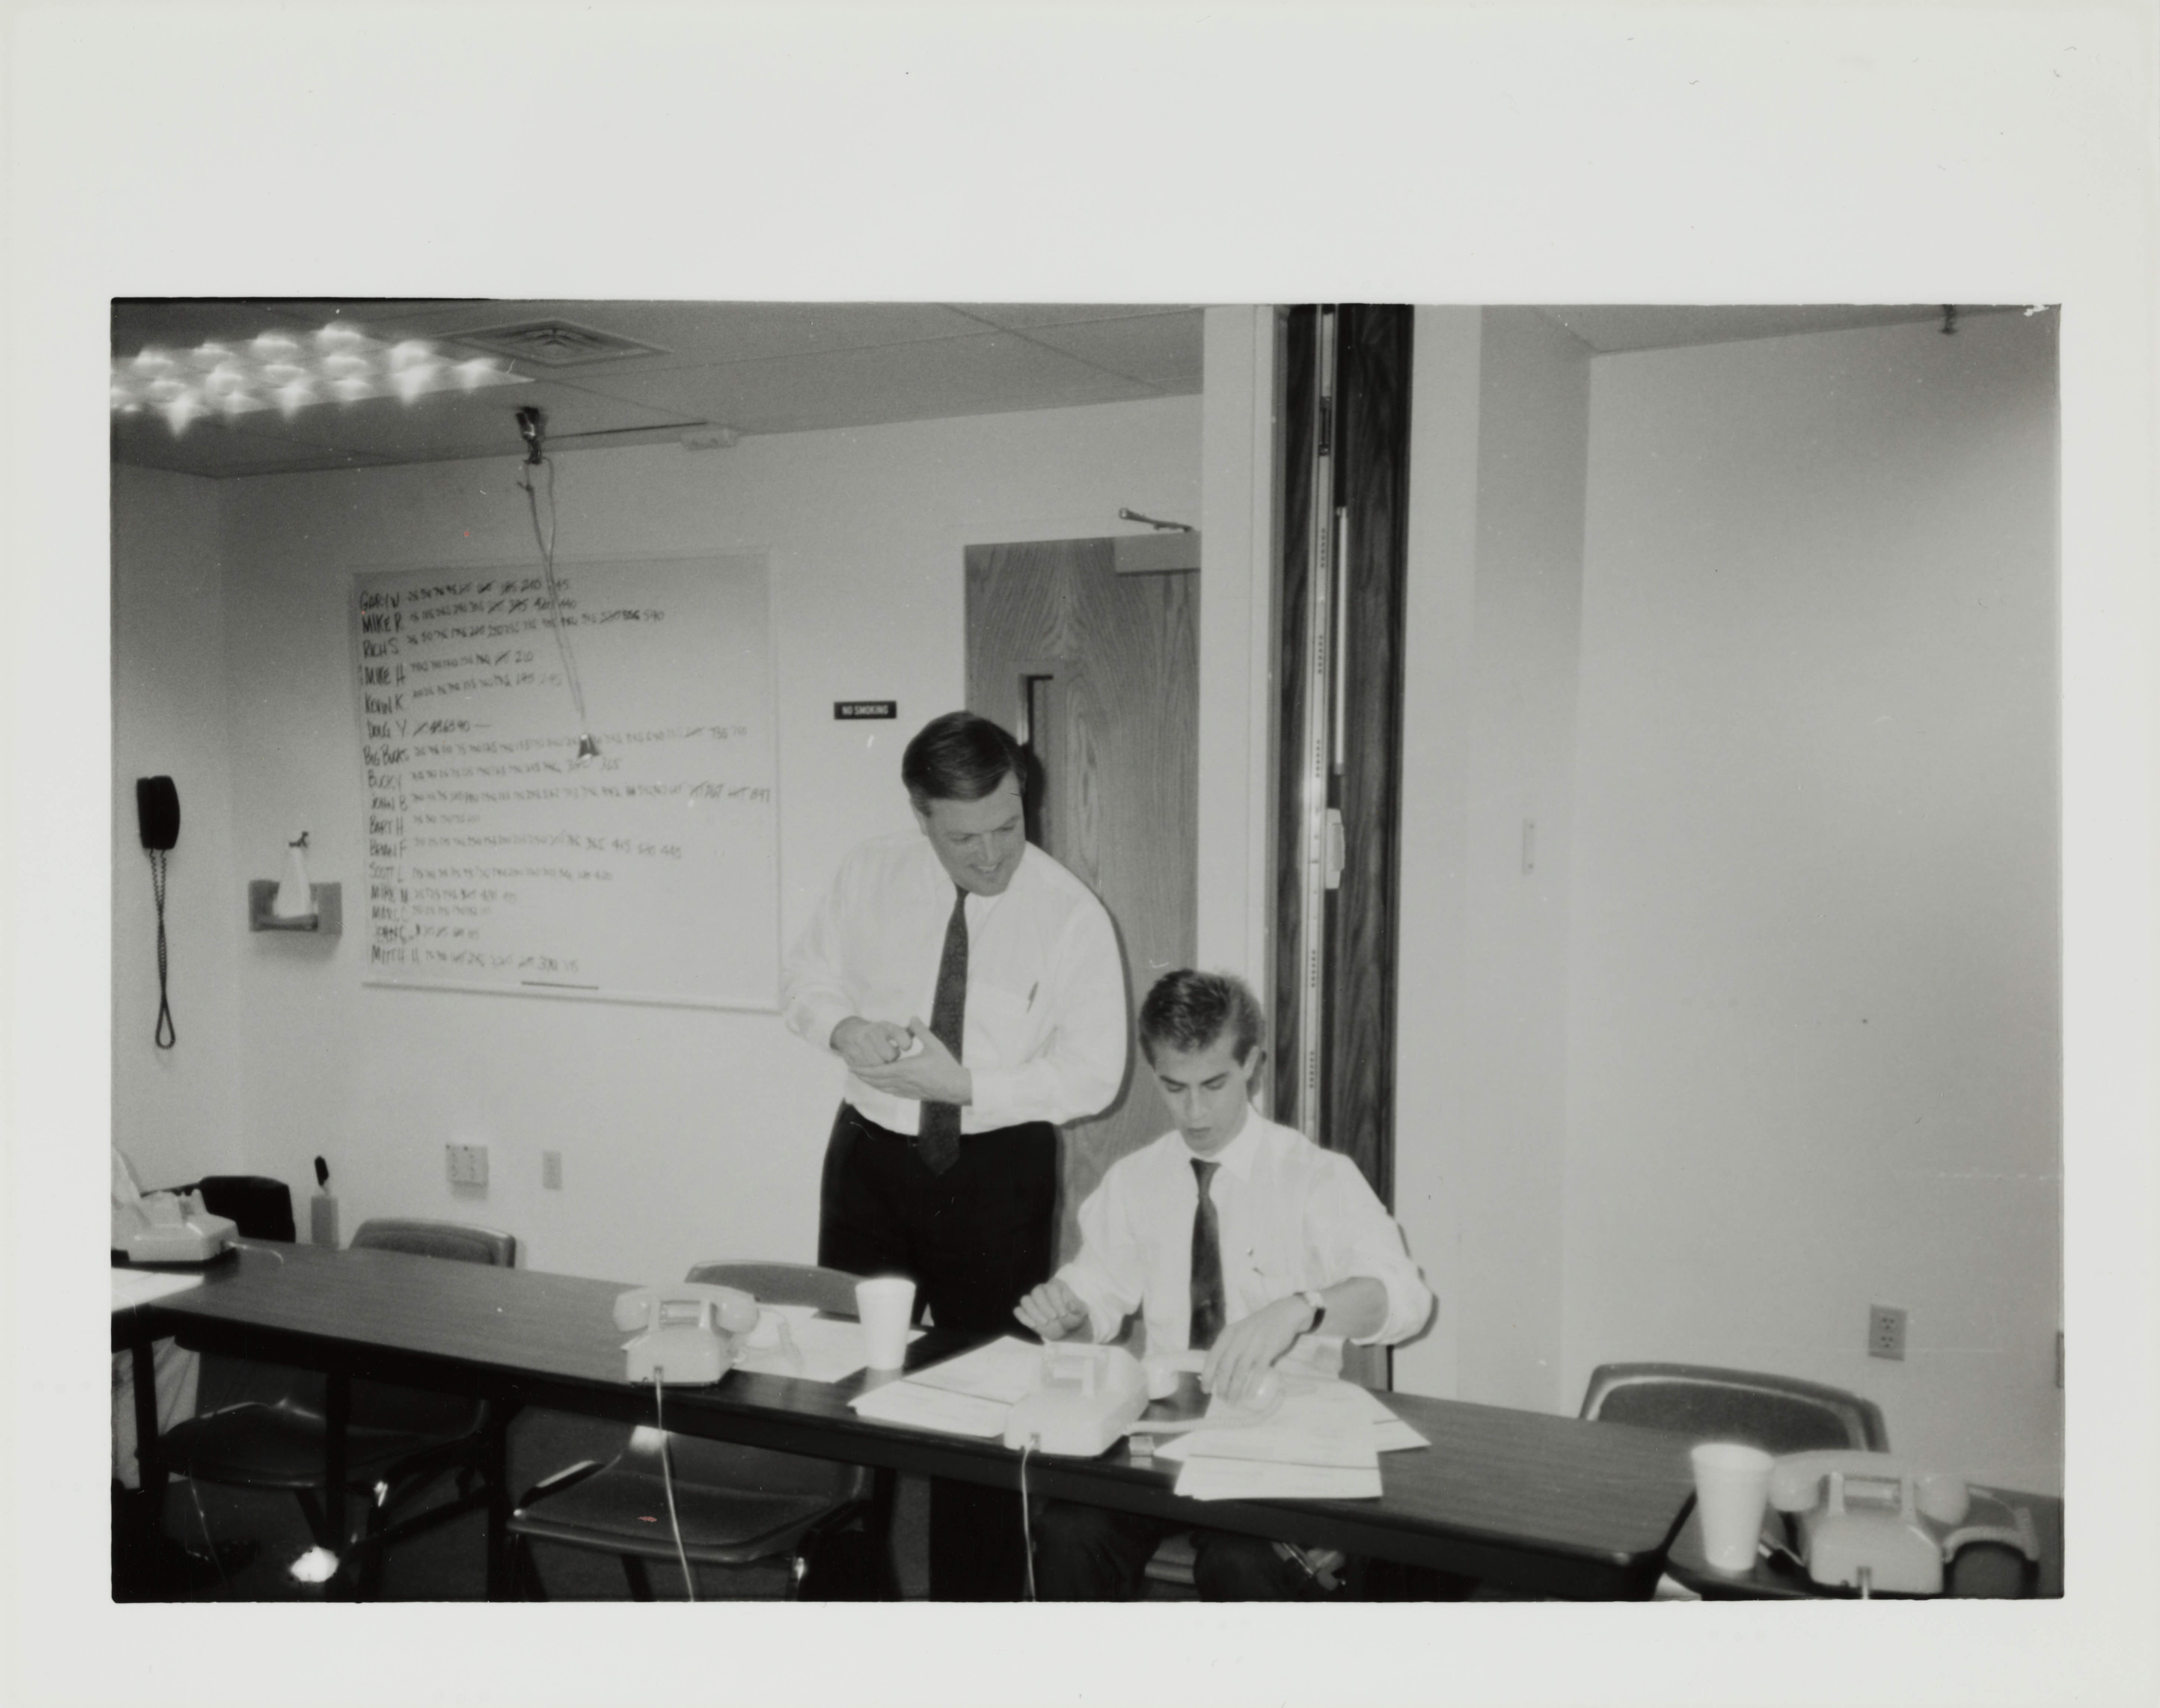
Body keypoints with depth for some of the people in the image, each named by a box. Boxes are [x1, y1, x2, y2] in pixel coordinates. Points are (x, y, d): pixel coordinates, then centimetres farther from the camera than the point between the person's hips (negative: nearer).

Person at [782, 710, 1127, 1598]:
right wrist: (844, 1027, -15)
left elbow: (1093, 1073, -13)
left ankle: (976, 1600, 23)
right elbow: (807, 975, 8)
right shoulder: (871, 875, -5)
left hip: (999, 1168, -3)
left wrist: (968, 1086, -23)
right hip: (873, 1153, 3)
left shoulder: (1071, 913, -14)